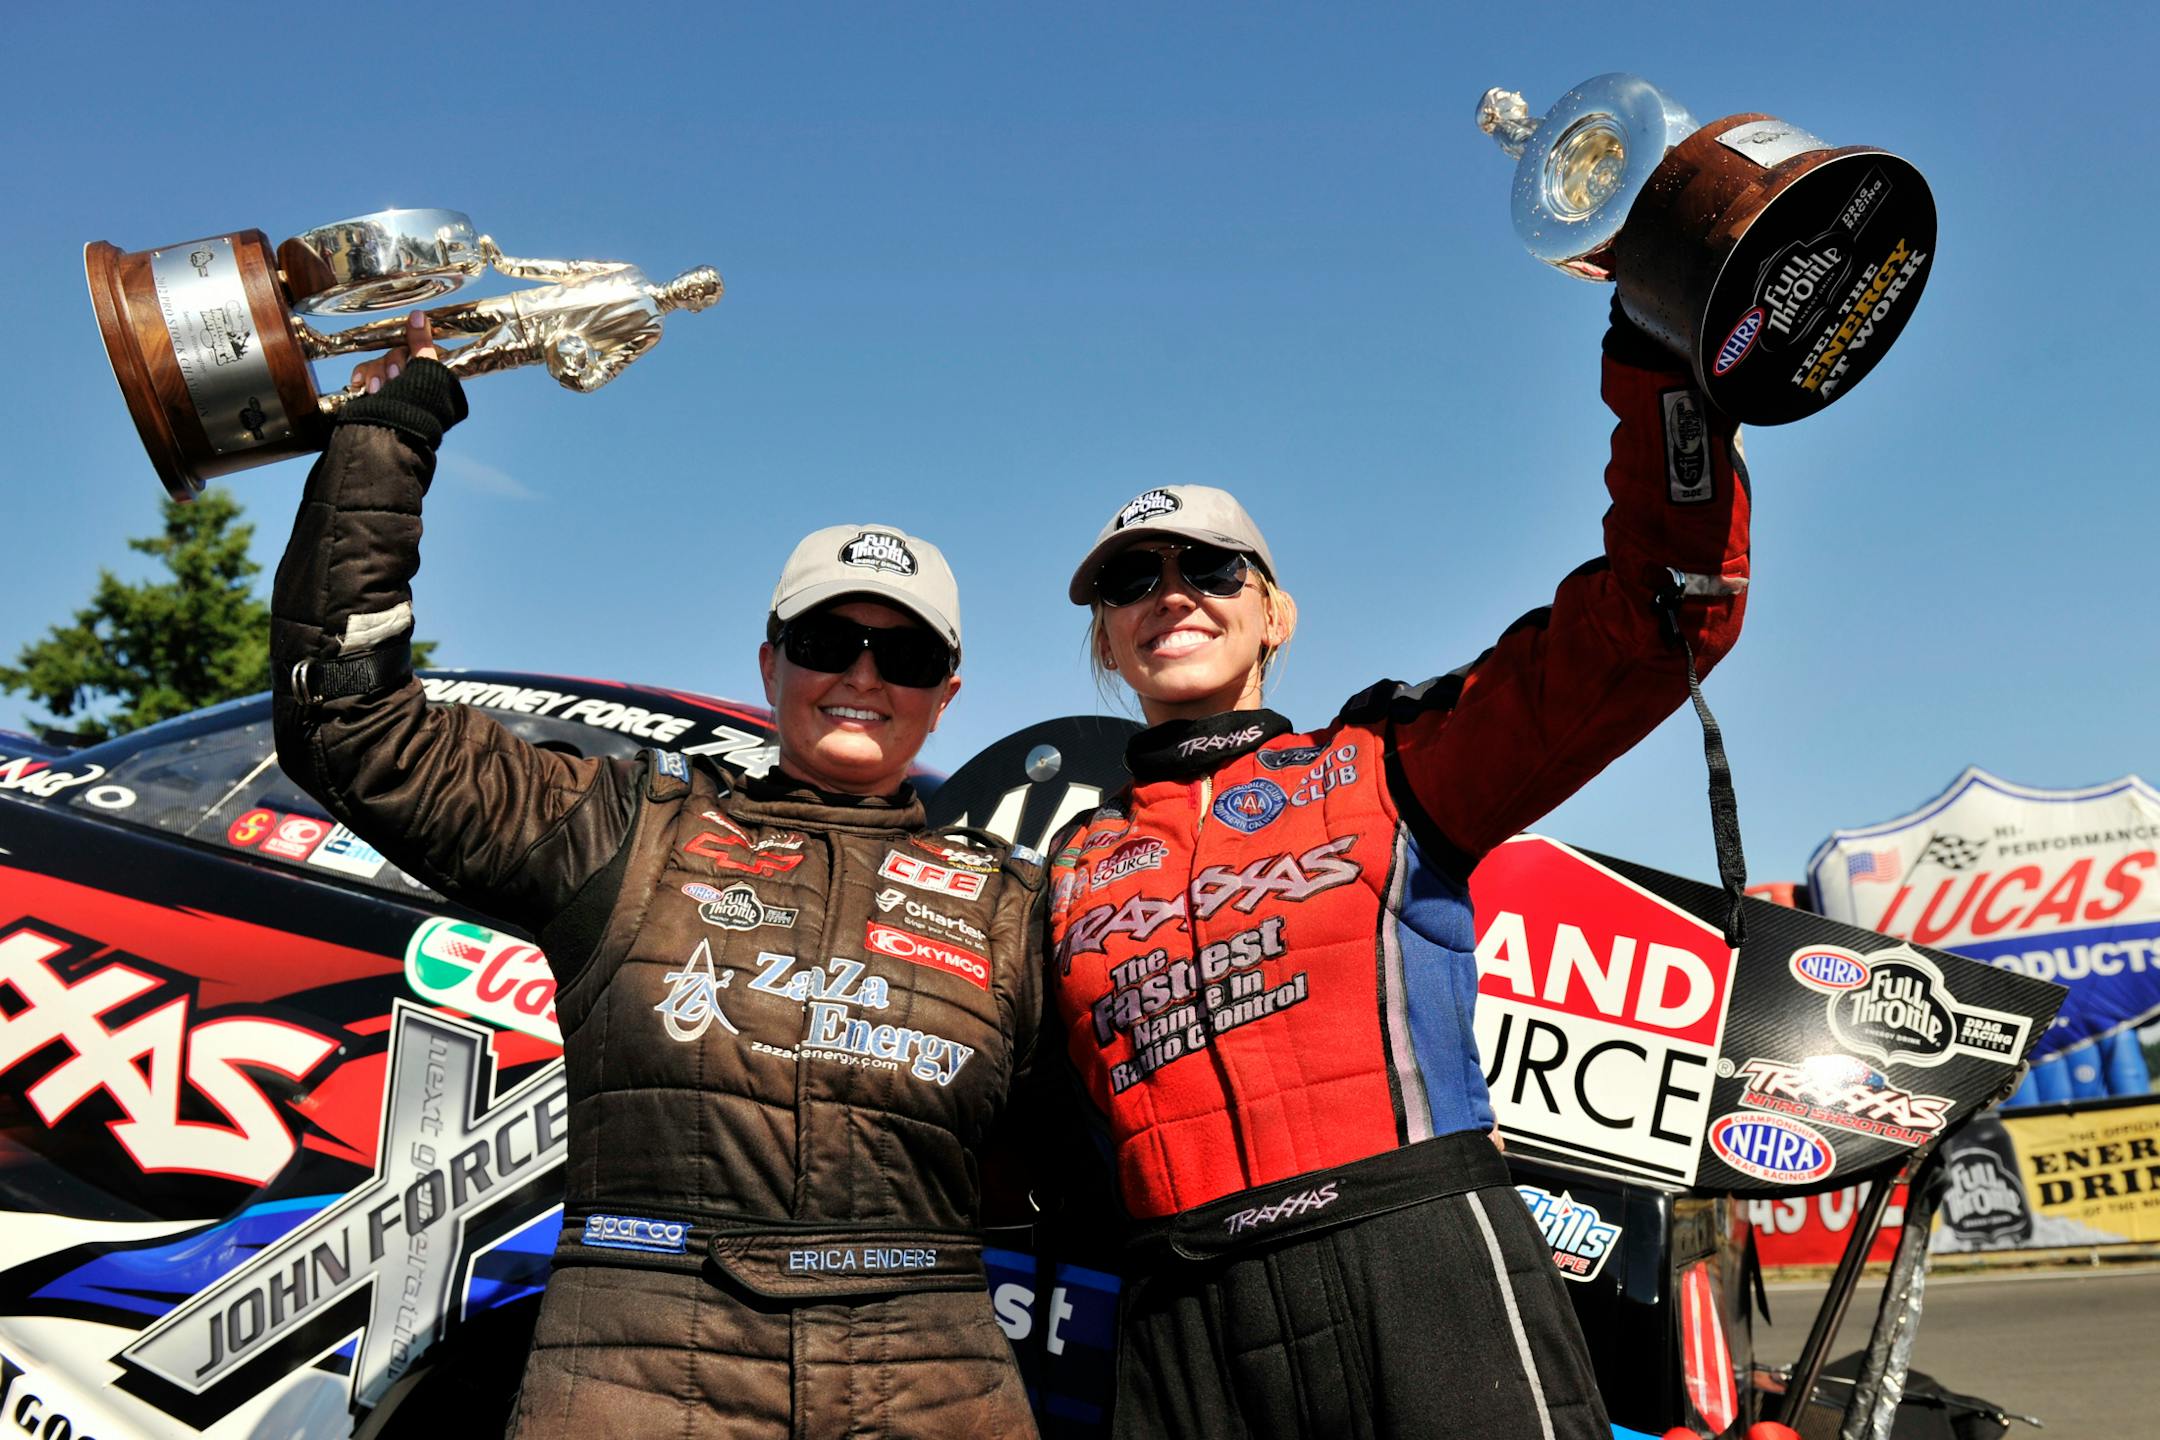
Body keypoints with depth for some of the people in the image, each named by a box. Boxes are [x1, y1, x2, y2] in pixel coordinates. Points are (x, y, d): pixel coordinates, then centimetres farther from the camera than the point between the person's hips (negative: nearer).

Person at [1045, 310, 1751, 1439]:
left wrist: (1660, 349, -2)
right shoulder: (1077, 871, 17)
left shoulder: (1382, 767, 9)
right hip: (1185, 1331, 3)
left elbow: (1660, 612, 3)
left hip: (1424, 1272, -2)